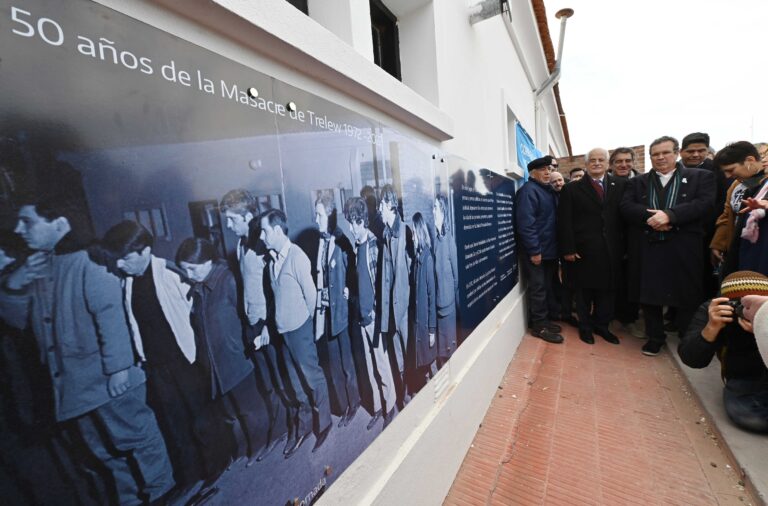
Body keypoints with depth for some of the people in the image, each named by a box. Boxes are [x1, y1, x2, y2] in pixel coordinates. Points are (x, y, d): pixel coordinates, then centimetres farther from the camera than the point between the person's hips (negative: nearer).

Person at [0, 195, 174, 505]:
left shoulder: (88, 266, -15)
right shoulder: (35, 269, 8)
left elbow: (111, 318, -19)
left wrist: (118, 368, -21)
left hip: (108, 380, -7)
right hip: (73, 385, 8)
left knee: (137, 437, 8)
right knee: (106, 450, 21)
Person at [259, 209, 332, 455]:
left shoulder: (297, 257, -19)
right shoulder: (273, 258, 2)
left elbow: (311, 293, -14)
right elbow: (278, 294, 7)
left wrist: (306, 319, -1)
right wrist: (278, 319, 7)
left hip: (299, 329, -7)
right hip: (282, 328, 7)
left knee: (312, 376, 9)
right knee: (294, 379, 20)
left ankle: (323, 422, 31)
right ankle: (303, 424, 39)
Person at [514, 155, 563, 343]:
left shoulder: (549, 191, 17)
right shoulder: (528, 191, -12)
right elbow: (525, 223, -21)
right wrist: (534, 250, -22)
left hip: (549, 250, 9)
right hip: (536, 251, -9)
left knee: (547, 287, 15)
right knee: (538, 288, -1)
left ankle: (543, 320, 28)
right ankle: (539, 325, 10)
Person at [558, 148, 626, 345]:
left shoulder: (620, 185, 7)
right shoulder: (572, 189, 0)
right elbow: (564, 222, -5)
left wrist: (624, 245, -3)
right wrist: (568, 249, -10)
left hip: (612, 250, 2)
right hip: (584, 251, -2)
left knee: (607, 290, 11)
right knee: (584, 291, 9)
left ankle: (602, 325, 30)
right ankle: (585, 327, 26)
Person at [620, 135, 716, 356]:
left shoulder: (701, 177, 8)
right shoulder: (637, 182, 13)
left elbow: (705, 203, -7)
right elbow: (626, 207, -1)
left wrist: (669, 215, -20)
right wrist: (649, 217, -18)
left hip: (683, 249, -1)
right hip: (647, 249, 1)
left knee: (687, 296, 7)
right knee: (649, 295, 9)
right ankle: (655, 337, 26)